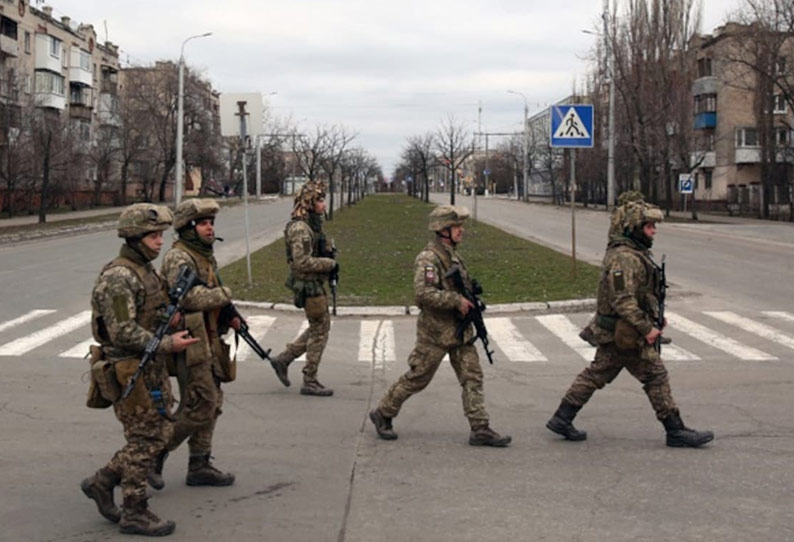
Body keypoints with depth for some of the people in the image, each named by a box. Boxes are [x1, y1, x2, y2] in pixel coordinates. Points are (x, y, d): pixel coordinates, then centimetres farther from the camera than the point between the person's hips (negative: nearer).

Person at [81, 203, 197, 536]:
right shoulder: (118, 278, -18)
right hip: (130, 373, -9)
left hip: (152, 369, 9)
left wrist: (170, 316, 4)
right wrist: (167, 344, -28)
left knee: (158, 433, 13)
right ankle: (134, 513, 10)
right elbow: (122, 332, -25)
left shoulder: (146, 271, 12)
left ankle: (102, 482, 25)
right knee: (145, 439, -2)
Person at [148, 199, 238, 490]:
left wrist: (227, 318, 6)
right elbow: (190, 296, -29)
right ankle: (154, 454, 4)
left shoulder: (205, 256, 16)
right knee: (200, 406, -10)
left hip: (209, 342, 10)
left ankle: (200, 466, 20)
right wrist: (224, 293, -14)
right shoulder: (178, 257, -14)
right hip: (189, 343, -10)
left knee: (211, 404, 12)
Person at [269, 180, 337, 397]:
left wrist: (328, 257, 5)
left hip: (315, 284, 10)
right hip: (308, 285, -10)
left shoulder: (312, 224, 11)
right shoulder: (300, 228, -20)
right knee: (319, 331, -1)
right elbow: (303, 262, -26)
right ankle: (310, 382, 8)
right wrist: (330, 264, -18)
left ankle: (283, 359, 25)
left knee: (318, 328, 19)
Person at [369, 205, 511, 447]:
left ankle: (480, 429, 3)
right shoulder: (428, 258, -17)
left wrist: (470, 298, 10)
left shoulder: (452, 255, 12)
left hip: (460, 330, 8)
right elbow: (423, 293, -30)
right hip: (436, 332, -8)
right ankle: (382, 415, 21)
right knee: (417, 379, 4)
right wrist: (457, 301, -26)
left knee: (472, 377, 2)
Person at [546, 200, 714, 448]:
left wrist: (656, 316, 17)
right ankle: (676, 431, 6)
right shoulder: (624, 258, -21)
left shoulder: (635, 253, 14)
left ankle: (562, 418, 17)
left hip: (612, 333, 10)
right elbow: (624, 301, -27)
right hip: (627, 334, -10)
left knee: (597, 374, 13)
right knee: (656, 376, -2)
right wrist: (646, 329, -23)